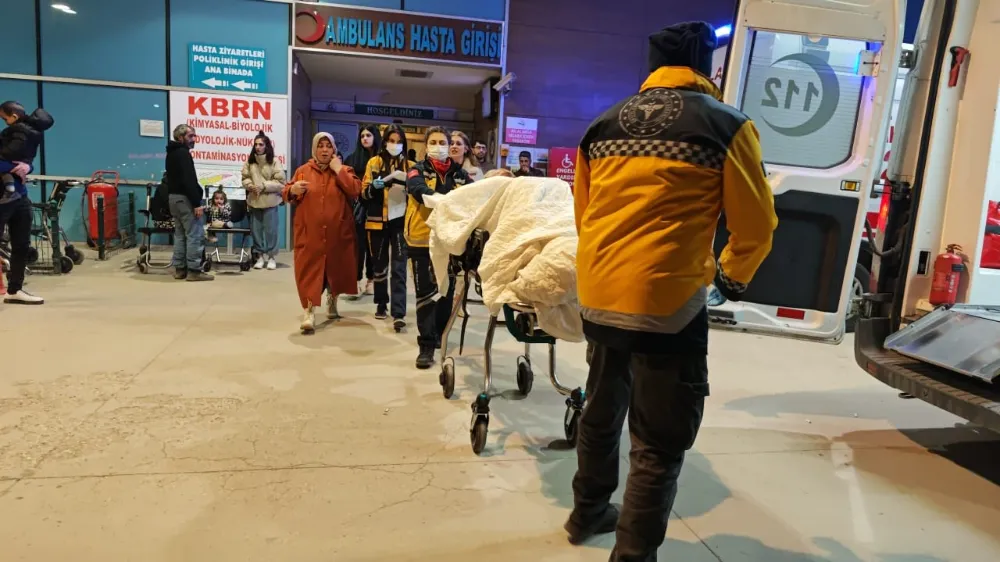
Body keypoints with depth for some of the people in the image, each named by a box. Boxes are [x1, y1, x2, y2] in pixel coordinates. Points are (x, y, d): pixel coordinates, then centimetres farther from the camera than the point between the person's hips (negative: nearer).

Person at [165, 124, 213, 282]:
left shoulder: (171, 153, 18)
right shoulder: (183, 153, -14)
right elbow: (189, 181, -21)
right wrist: (197, 203, -22)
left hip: (174, 197, 10)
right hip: (185, 198, -10)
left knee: (180, 234, 12)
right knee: (195, 234, -8)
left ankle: (179, 269, 13)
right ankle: (193, 270, -8)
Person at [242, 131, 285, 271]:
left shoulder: (274, 162, -7)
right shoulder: (249, 161, 5)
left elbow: (280, 182, -9)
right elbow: (245, 178, 12)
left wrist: (263, 186, -17)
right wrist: (250, 185, -10)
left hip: (270, 201, -4)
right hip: (254, 201, 4)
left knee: (270, 230, 0)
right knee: (256, 230, 9)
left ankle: (272, 257, 11)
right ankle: (260, 256, 21)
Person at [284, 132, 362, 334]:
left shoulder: (345, 170, 6)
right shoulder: (303, 170, 8)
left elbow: (355, 191, -12)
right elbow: (286, 193, 9)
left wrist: (338, 169, -11)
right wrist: (293, 190, -14)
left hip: (337, 232, 1)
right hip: (309, 232, 0)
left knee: (335, 268, 12)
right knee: (308, 270, -8)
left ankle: (332, 301, 35)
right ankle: (308, 313, -9)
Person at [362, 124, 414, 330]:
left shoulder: (409, 165, 7)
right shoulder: (374, 162, 5)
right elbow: (364, 192, 1)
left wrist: (408, 183, -12)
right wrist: (377, 184, -19)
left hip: (400, 221, -1)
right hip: (378, 221, 1)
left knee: (399, 266, -7)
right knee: (380, 264, 11)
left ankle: (399, 313, -10)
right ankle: (381, 303, 28)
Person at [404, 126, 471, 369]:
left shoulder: (459, 173, 12)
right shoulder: (418, 170, 2)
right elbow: (417, 189, -21)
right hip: (423, 238, -3)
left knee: (447, 290, 13)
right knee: (425, 292, -3)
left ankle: (440, 335, 30)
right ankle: (427, 345, 3)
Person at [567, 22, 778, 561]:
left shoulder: (602, 125, 10)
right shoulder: (726, 126, -4)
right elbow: (756, 227, 3)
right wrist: (733, 275, 23)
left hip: (596, 296, 6)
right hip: (667, 302, -6)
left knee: (602, 411, 25)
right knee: (660, 444, 7)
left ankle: (588, 513, 43)